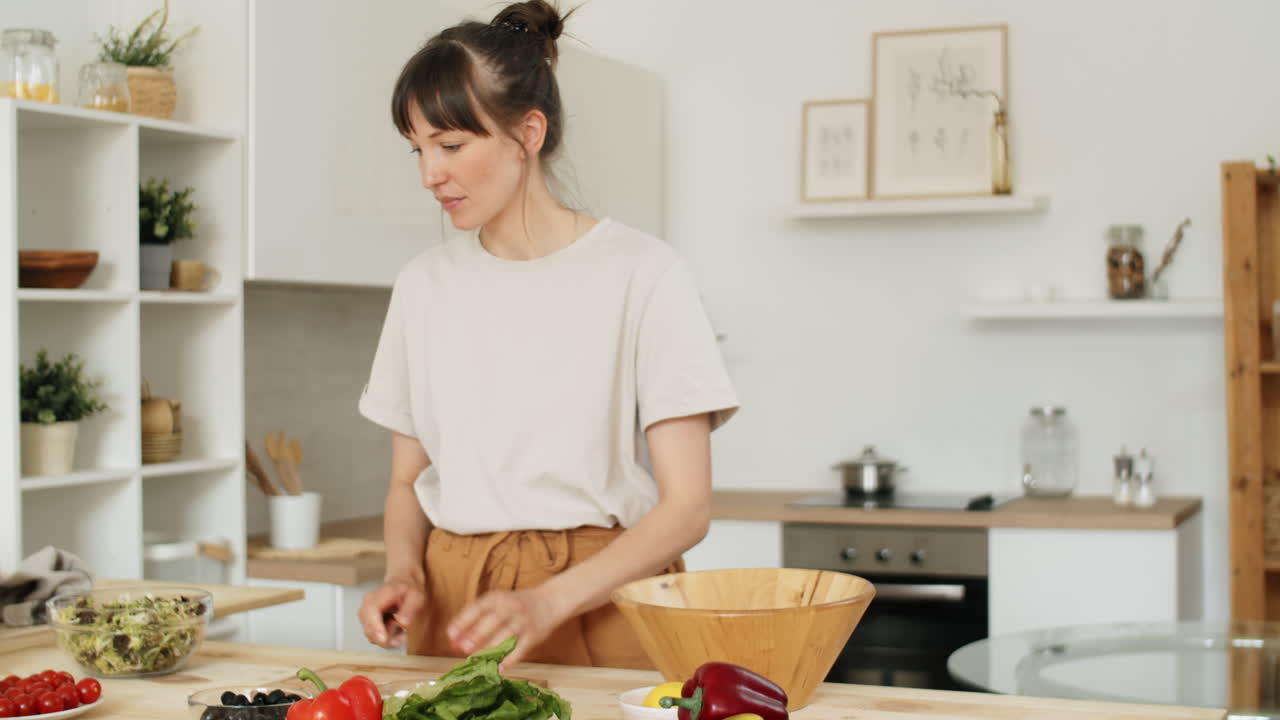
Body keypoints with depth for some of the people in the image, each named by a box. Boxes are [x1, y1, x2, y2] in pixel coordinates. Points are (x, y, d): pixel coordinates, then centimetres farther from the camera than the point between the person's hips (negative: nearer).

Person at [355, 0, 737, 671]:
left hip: (600, 602, -3)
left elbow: (686, 506, -9)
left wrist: (548, 601, -21)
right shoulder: (424, 283, 7)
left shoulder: (642, 273, -7)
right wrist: (404, 572, -5)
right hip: (453, 612, 4)